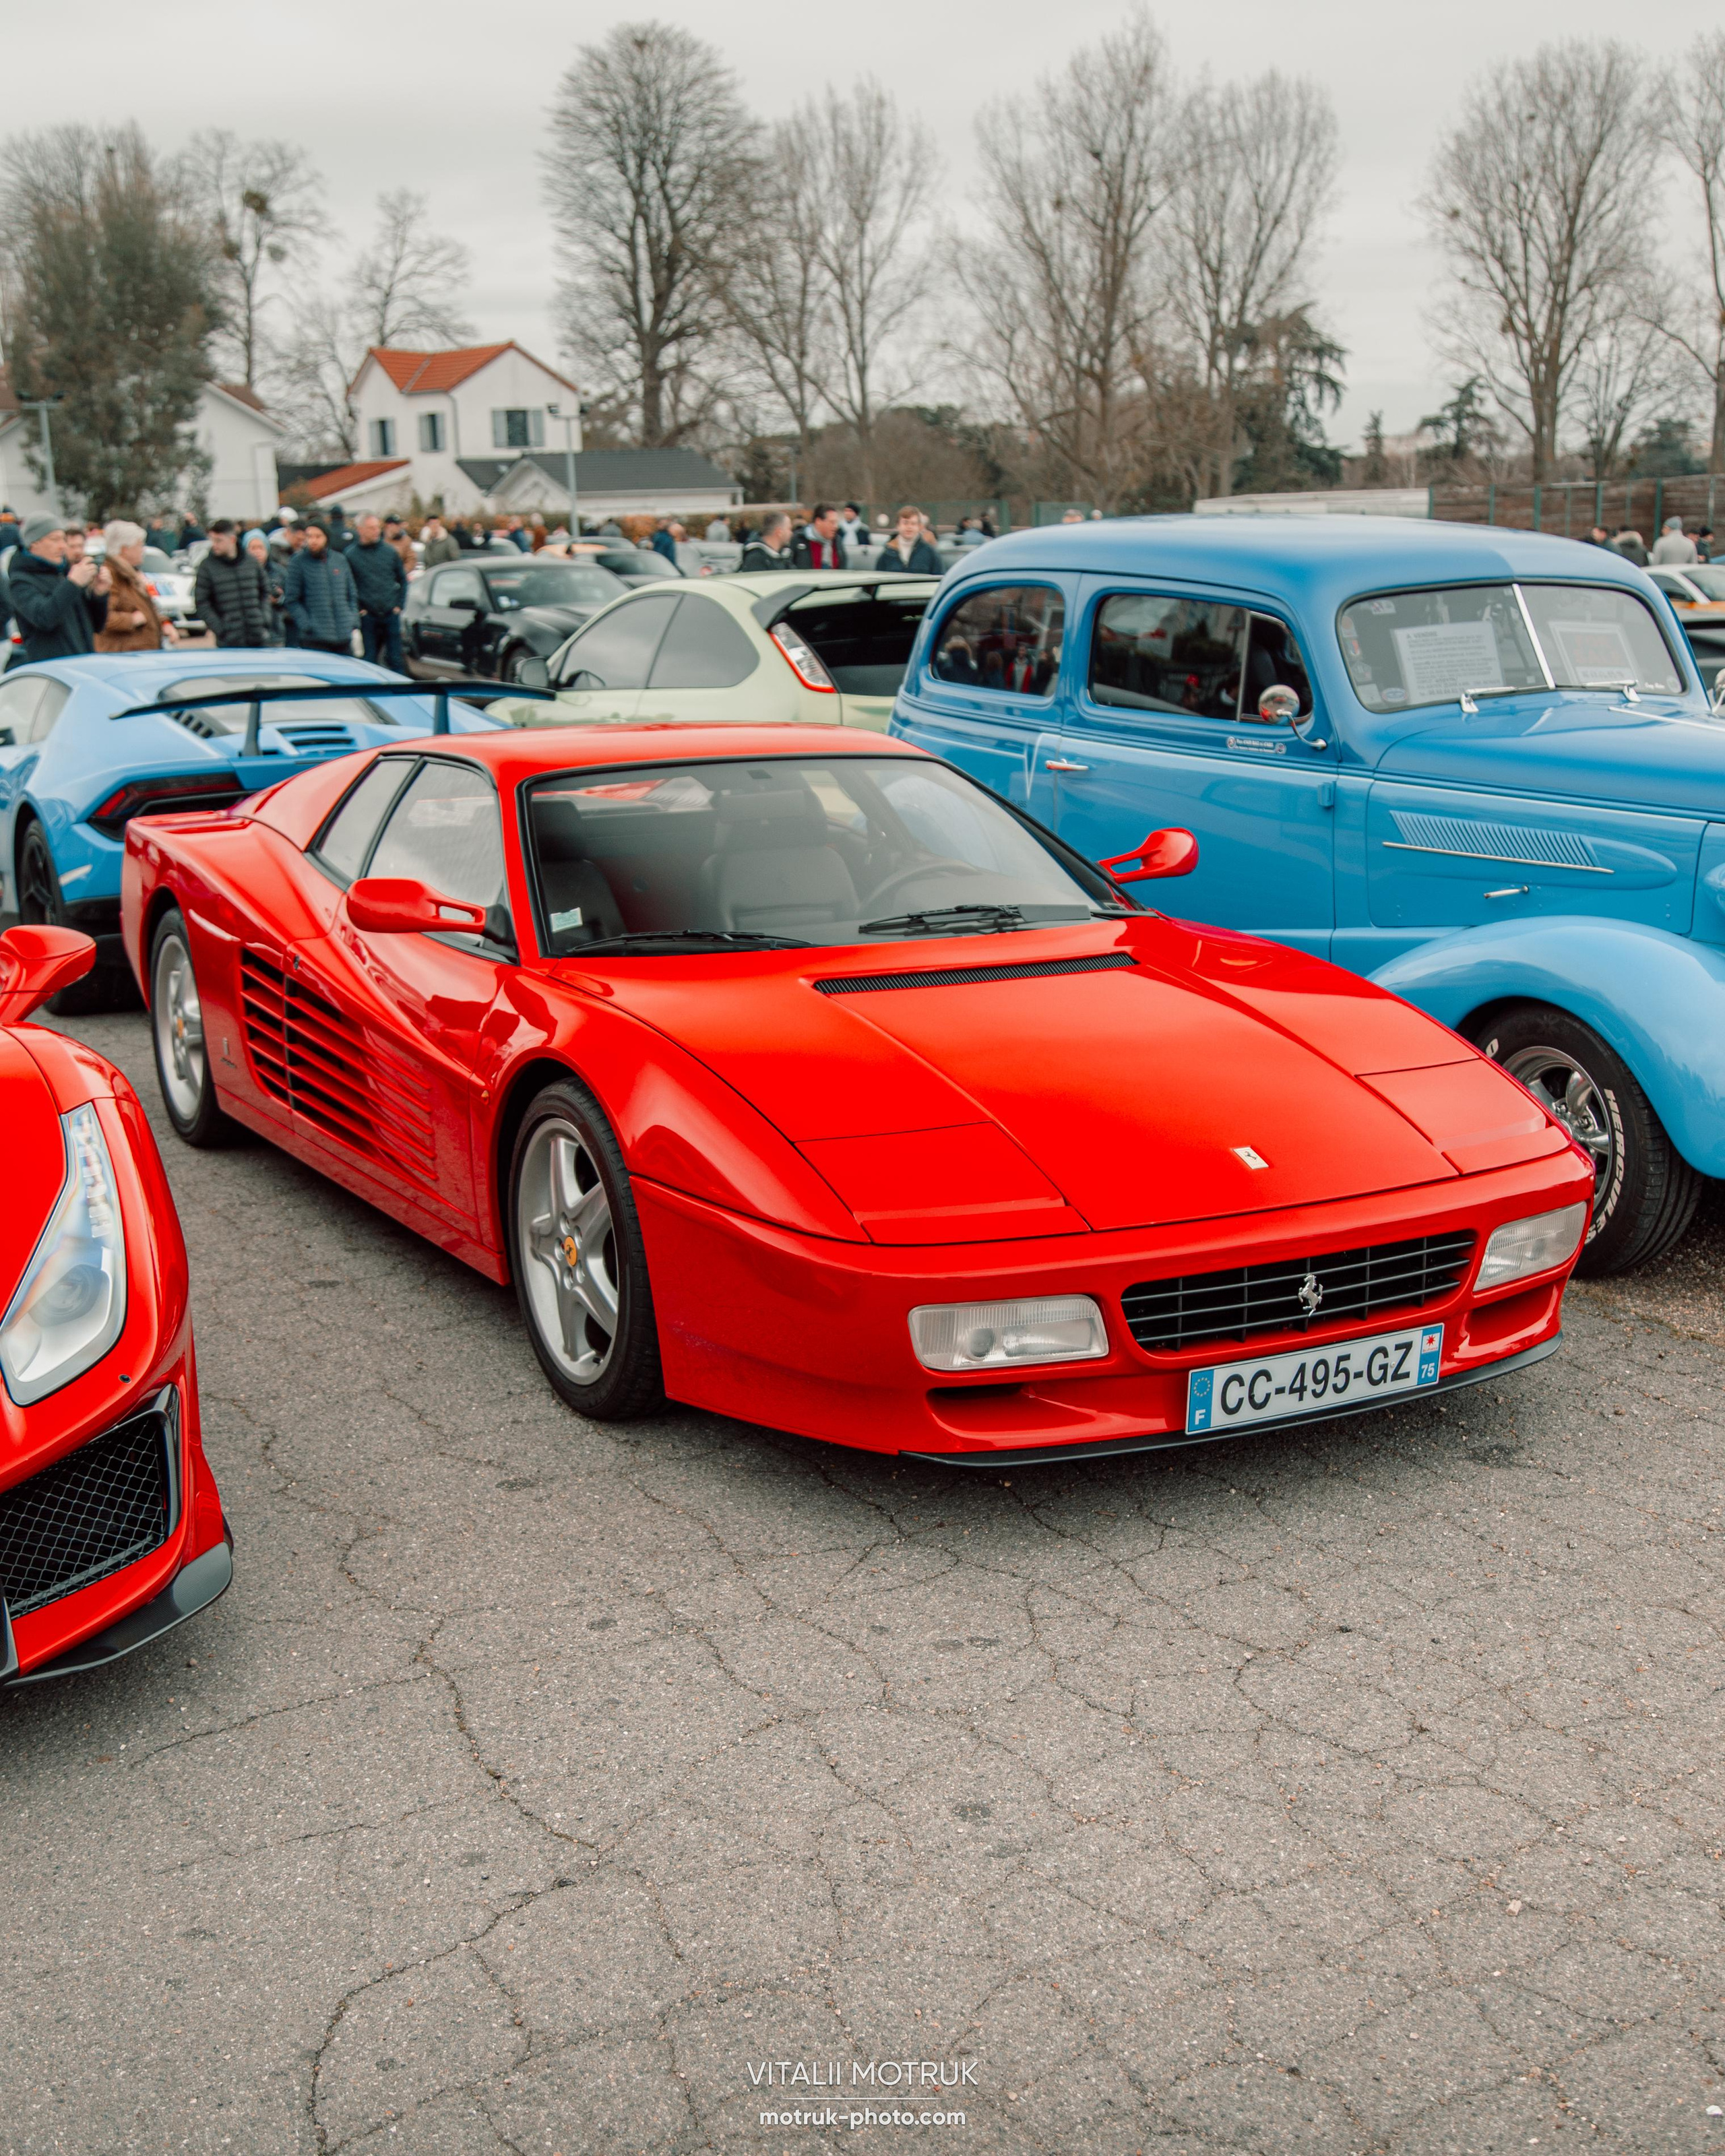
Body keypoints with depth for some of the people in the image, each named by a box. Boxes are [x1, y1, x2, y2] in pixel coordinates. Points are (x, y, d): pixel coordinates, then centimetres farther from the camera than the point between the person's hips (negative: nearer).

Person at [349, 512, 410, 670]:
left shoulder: (390, 552, 6)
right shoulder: (351, 555, -1)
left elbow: (402, 580, 14)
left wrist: (399, 605, 5)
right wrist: (357, 609, -5)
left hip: (391, 614, 2)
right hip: (368, 617, -2)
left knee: (395, 659, 4)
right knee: (370, 661, 4)